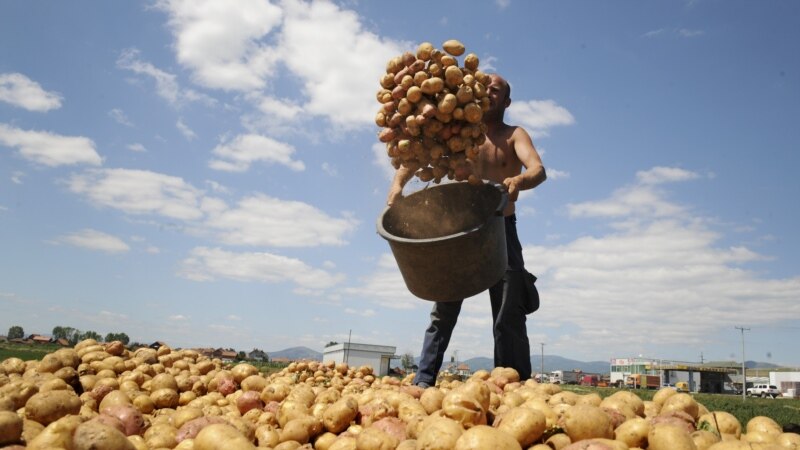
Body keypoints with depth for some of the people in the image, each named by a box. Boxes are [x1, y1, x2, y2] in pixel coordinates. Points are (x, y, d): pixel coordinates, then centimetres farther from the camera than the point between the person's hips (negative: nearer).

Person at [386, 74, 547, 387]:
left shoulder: (514, 135, 3)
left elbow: (538, 170, -16)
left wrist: (520, 180, -41)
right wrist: (399, 181, -26)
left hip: (502, 232, -1)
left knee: (510, 317, -1)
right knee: (443, 311, 2)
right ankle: (422, 383, 6)